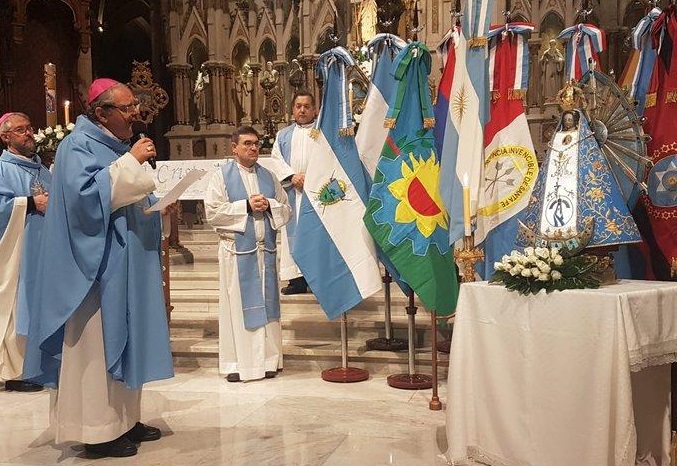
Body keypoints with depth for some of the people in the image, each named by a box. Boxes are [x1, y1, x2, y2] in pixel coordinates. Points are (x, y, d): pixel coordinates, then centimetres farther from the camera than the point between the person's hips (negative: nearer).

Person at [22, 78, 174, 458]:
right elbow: (86, 194, -26)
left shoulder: (117, 145, 16)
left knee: (124, 339, 13)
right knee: (98, 344, -3)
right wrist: (131, 163, -23)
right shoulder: (78, 146, -10)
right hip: (97, 266, -9)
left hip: (125, 263, 9)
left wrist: (157, 206, 7)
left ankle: (125, 419, 23)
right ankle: (98, 430, 8)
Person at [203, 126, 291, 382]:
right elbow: (212, 211, -9)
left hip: (265, 250, 4)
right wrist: (247, 205, -13)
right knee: (237, 304, 0)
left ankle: (267, 358, 17)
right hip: (237, 251, -4)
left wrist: (268, 205, -9)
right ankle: (236, 362, 8)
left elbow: (286, 210, 12)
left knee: (265, 302, 8)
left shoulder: (268, 176, 14)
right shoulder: (222, 176, 1)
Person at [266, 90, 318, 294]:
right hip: (292, 193, 3)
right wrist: (292, 176, -9)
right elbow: (275, 159, 9)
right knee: (294, 232, 0)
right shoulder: (283, 135, 20)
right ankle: (297, 277, 3)